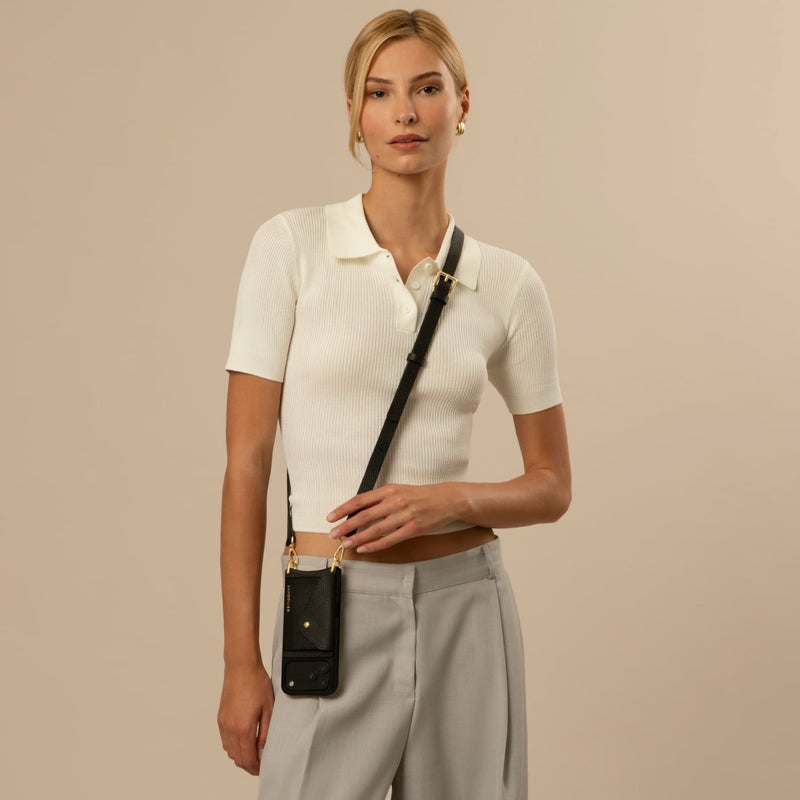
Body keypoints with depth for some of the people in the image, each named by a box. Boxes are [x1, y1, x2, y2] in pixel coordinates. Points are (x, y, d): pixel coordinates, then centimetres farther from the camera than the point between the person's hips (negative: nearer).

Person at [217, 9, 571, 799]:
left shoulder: (509, 282, 2)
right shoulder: (292, 244, -4)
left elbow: (552, 485, 9)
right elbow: (247, 460, -5)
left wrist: (453, 501, -12)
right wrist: (241, 661, -6)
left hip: (466, 612, 2)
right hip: (333, 622, -2)